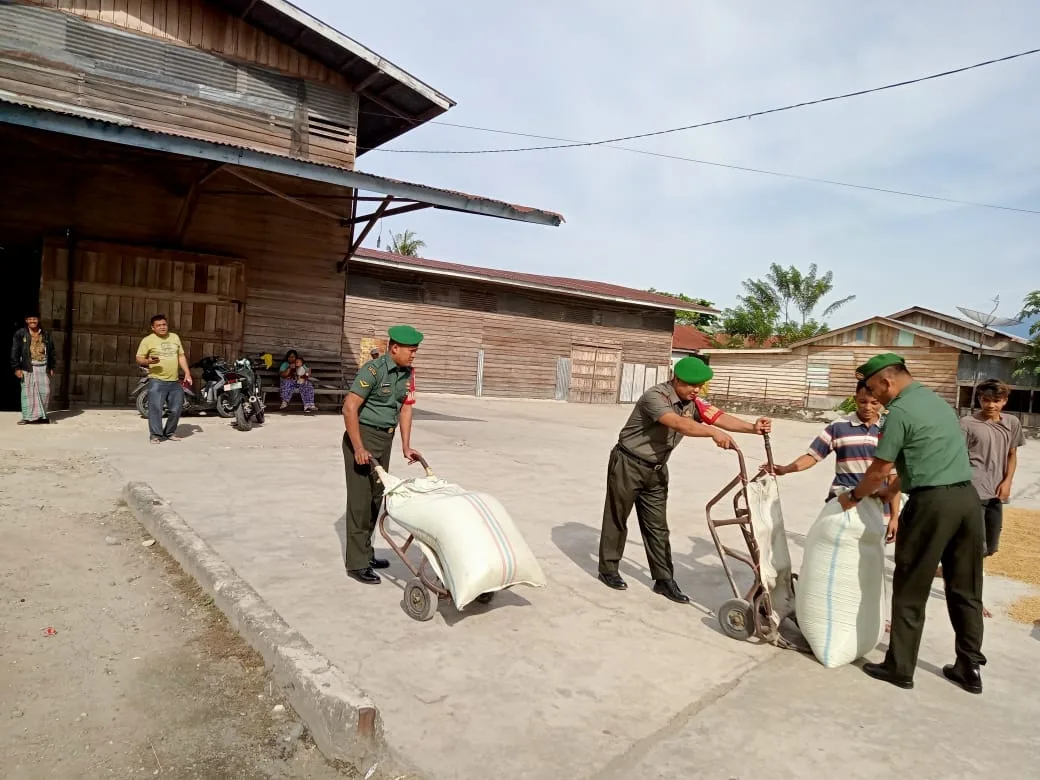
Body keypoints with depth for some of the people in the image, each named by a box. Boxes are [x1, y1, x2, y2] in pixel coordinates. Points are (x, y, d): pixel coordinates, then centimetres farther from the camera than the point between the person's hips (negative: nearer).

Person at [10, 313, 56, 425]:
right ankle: (28, 417, 2)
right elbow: (15, 352, -2)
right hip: (28, 368, -3)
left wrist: (52, 367, 12)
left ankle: (42, 415, 14)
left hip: (43, 367, 3)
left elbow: (52, 352, 16)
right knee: (27, 392, -2)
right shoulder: (20, 334, 1)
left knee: (44, 392, 2)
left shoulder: (45, 335, 11)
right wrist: (16, 368, -8)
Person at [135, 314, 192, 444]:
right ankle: (155, 435, -1)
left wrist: (187, 373, 10)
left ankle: (170, 433, 24)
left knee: (175, 409, 8)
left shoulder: (175, 337, 14)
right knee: (155, 408, -9)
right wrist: (148, 361, -23)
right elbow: (139, 359, -1)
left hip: (175, 381, 5)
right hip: (157, 380, -5)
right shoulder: (147, 340, -1)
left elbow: (181, 356, 18)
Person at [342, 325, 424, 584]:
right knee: (360, 500, -3)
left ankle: (366, 553, 27)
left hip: (385, 439, 8)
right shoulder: (373, 369, -20)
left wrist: (406, 446, 3)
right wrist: (359, 449, -22)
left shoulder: (407, 373, 3)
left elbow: (405, 408, 8)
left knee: (376, 497, 14)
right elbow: (350, 408, -22)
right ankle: (357, 563, 5)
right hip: (362, 436, -7)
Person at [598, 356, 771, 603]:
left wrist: (752, 428, -30)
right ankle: (608, 569, 23)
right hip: (628, 464, -7)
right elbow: (679, 424, -41)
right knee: (617, 519, 8)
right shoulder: (655, 396, -25)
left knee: (657, 526, 8)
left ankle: (663, 579, 15)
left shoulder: (693, 403, -2)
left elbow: (720, 417, -15)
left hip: (656, 469, 7)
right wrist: (713, 432, -53)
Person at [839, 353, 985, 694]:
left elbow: (879, 469, -7)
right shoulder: (939, 402, 18)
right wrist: (888, 492, 31)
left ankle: (900, 668, 13)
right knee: (966, 590, 16)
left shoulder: (900, 411, -9)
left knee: (910, 592, 4)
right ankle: (970, 668, 25)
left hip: (932, 503, -8)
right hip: (967, 497, 9)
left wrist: (854, 496, 10)